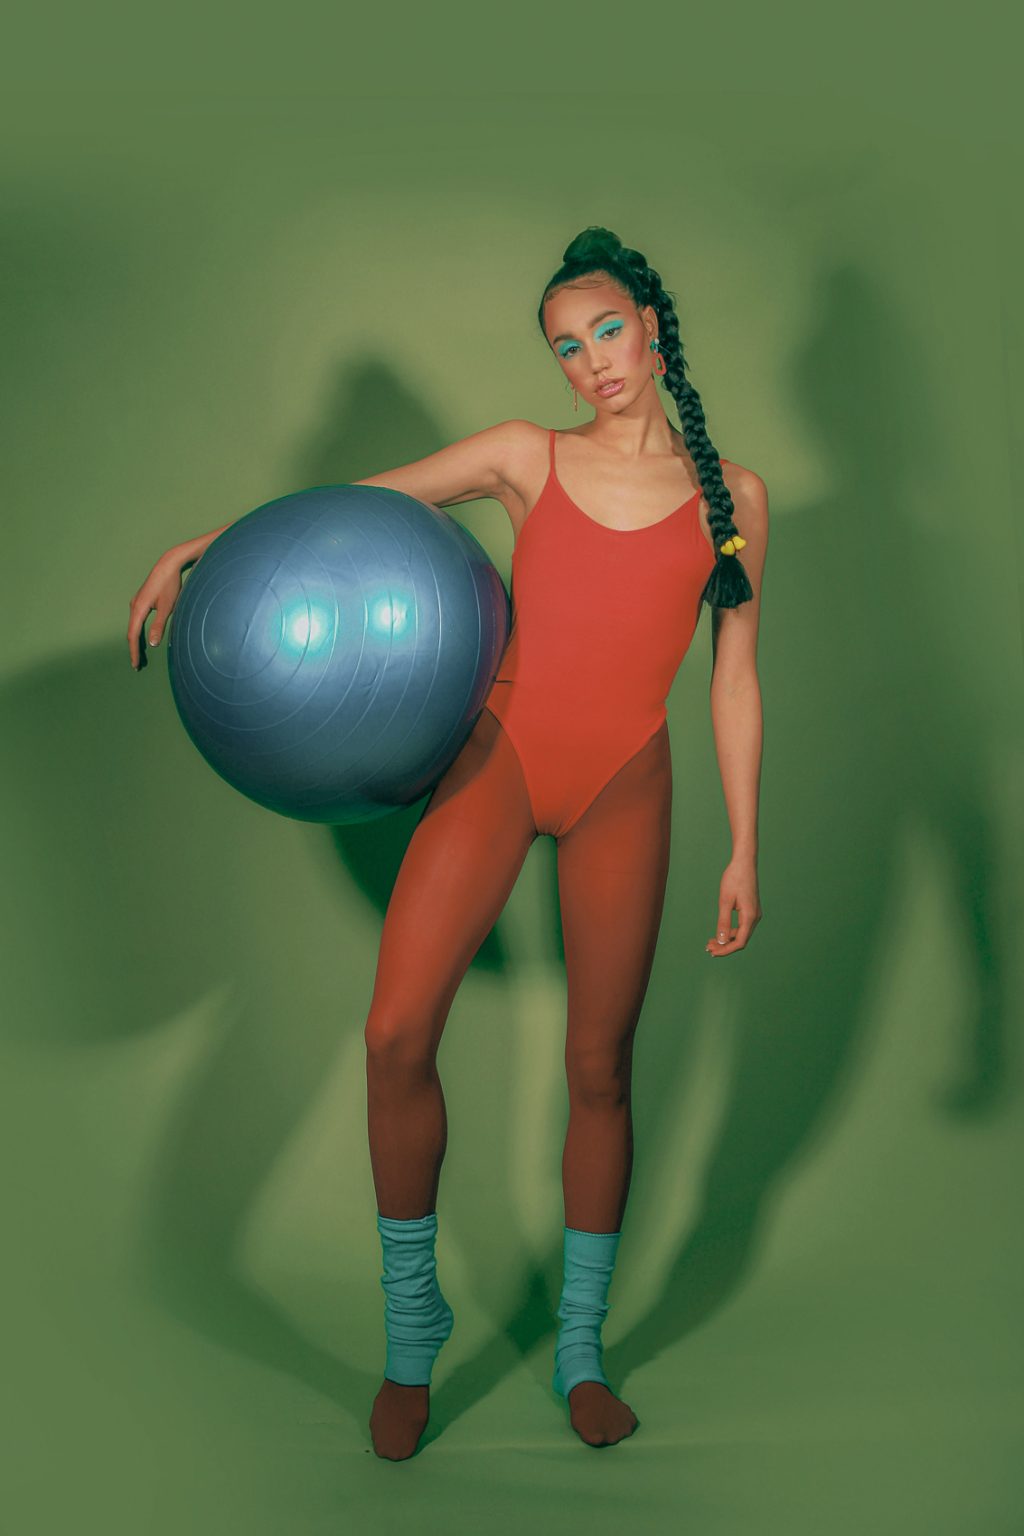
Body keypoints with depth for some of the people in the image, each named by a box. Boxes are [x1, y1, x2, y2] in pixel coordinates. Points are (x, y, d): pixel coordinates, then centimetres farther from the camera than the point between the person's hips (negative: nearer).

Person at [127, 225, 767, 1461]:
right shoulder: (527, 457, 7)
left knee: (598, 1068, 5)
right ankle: (411, 1325, 12)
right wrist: (204, 544, -5)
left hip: (624, 786, 0)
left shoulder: (730, 497, 7)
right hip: (498, 756, 0)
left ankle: (581, 1347, 24)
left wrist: (744, 848, 4)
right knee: (396, 1036, -10)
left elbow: (734, 682, 8)